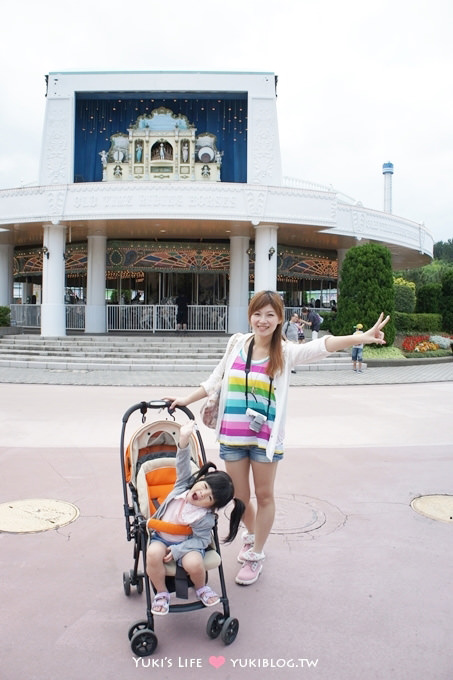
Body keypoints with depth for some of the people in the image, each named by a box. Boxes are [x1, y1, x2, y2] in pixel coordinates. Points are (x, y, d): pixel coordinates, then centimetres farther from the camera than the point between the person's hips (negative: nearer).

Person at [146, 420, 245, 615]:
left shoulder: (205, 518, -17)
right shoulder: (184, 484, -9)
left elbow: (201, 540, -16)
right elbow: (183, 464, -13)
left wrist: (177, 551, -25)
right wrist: (184, 440, -29)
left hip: (186, 543, -3)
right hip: (161, 537, 3)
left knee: (194, 563, -32)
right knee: (153, 554, -30)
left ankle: (201, 588, 6)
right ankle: (161, 593, -4)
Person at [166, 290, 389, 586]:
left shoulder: (285, 352, -8)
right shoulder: (237, 343, 1)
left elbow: (321, 346, -25)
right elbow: (216, 379, 14)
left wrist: (360, 338, -40)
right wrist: (187, 399, 16)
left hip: (266, 436, -3)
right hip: (232, 435, 3)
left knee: (264, 495, 10)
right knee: (239, 496, 14)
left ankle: (255, 556, 31)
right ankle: (252, 534, 45)